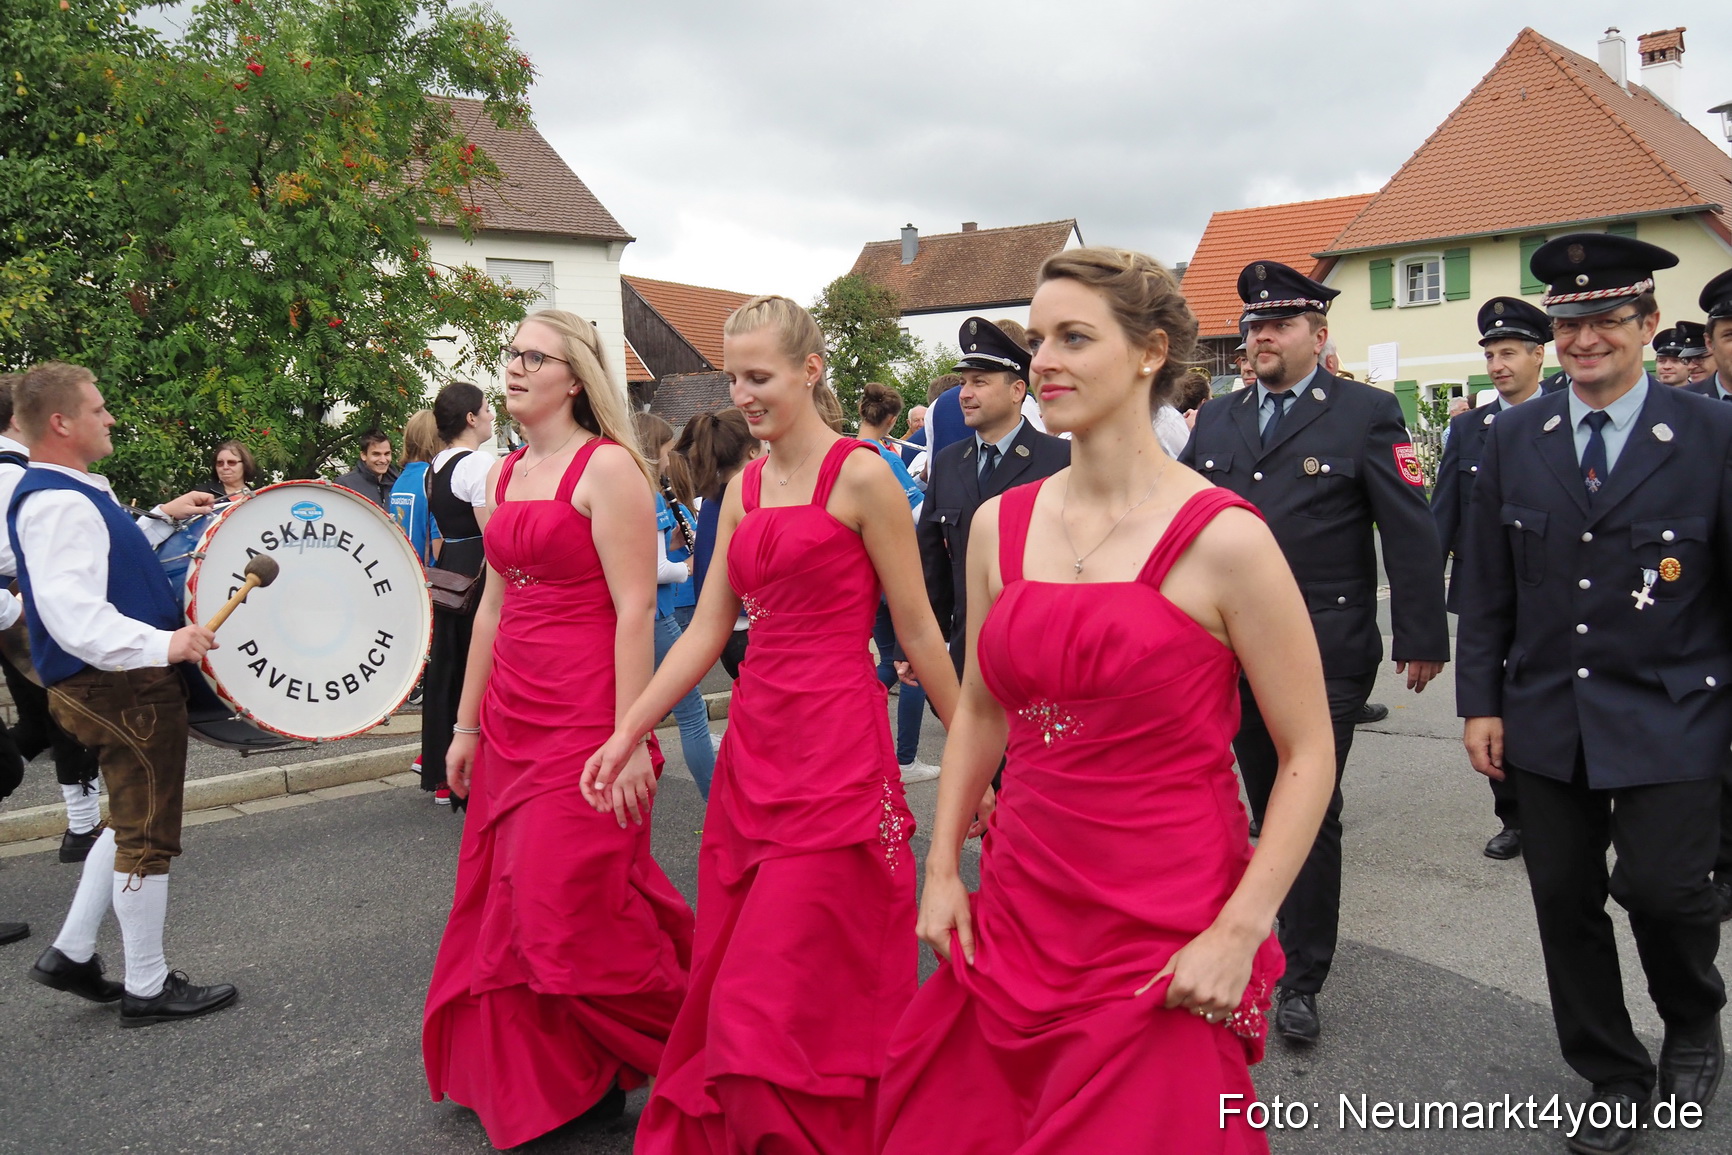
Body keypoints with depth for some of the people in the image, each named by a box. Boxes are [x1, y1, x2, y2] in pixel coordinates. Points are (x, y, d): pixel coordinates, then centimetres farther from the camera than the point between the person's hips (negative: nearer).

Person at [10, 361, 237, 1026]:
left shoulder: (75, 493, 12)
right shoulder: (55, 503, -21)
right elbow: (71, 609, -31)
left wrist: (161, 518, 21)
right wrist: (160, 644, -40)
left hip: (121, 681, 11)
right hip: (121, 688, -11)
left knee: (133, 823, 22)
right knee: (147, 836, 1)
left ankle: (71, 954, 29)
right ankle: (148, 990, 14)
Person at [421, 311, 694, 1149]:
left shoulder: (607, 467, -10)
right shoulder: (503, 475, 14)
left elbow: (635, 610, -15)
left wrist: (629, 740, -19)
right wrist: (468, 723, 18)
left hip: (585, 721, -7)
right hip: (511, 720, 8)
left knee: (570, 907, -4)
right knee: (505, 907, 12)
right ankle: (528, 1085, 31)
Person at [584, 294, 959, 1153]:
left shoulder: (859, 476, -8)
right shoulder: (743, 489, 12)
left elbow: (917, 630, -6)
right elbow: (706, 631, 11)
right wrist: (626, 735, 6)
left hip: (835, 752, -7)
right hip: (753, 745, 7)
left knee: (782, 1000, -3)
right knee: (727, 979, 15)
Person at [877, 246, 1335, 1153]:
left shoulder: (1222, 538, -13)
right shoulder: (999, 525, 2)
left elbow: (1308, 756, -8)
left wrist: (1240, 929, -14)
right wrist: (942, 868, 9)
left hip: (1165, 938, -5)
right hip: (1016, 912, 5)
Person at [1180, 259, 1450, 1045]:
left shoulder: (1366, 414, -3)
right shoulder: (1217, 419, 11)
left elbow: (1411, 532, -6)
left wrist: (1421, 638, -9)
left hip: (1325, 653, -5)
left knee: (1310, 814, 1)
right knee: (1267, 807, 16)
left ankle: (1302, 980, 14)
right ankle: (1294, 932, 36)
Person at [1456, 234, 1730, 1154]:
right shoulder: (1513, 438, 3)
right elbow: (1487, 586, 5)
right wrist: (1480, 702, 2)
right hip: (1547, 719, 3)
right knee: (1565, 901, 8)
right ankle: (1614, 1080, 30)